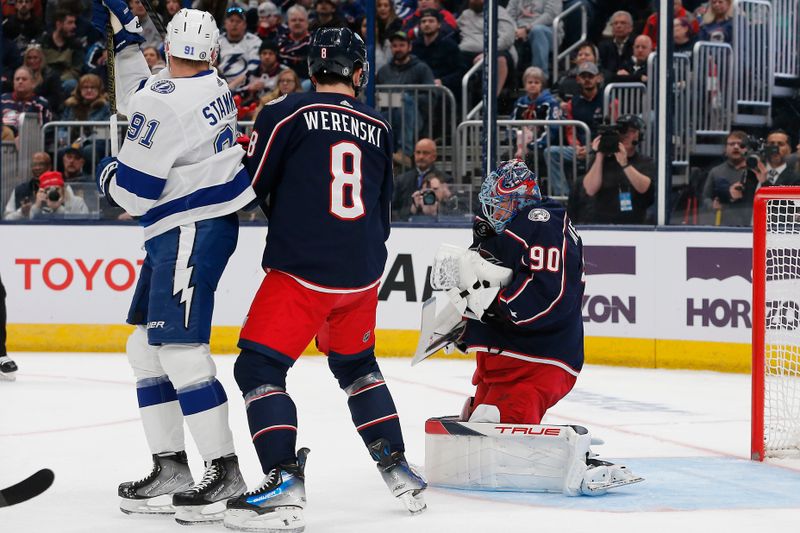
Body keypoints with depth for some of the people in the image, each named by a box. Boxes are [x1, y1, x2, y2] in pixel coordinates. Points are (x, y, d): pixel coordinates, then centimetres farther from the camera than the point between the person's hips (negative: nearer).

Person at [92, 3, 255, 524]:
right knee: (147, 348, 14)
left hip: (191, 231, -10)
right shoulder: (215, 88, 9)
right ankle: (171, 468, 16)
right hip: (183, 232, 10)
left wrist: (108, 174, 8)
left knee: (180, 352, -12)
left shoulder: (164, 101, -18)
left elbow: (134, 191, -14)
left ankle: (225, 472, -10)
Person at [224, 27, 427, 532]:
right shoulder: (379, 129, 10)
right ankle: (399, 471, 27)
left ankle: (285, 484, -18)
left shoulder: (286, 114, -6)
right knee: (357, 365, 26)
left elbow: (250, 187, -4)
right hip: (363, 273, 6)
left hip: (302, 271, -6)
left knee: (259, 368, -3)